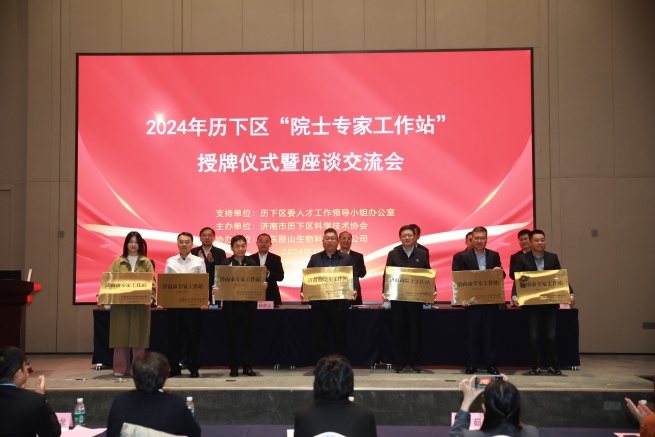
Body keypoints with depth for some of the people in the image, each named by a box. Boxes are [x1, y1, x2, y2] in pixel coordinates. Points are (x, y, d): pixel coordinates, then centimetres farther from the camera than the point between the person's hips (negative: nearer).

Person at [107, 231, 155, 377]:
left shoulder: (146, 263, 8)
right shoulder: (118, 262, 8)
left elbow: (152, 283, 2)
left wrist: (150, 297, -14)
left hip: (140, 305, 0)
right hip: (120, 304, 0)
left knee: (139, 336, 1)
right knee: (120, 336, 1)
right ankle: (120, 368, 8)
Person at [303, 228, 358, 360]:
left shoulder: (347, 258, 8)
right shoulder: (315, 258, 12)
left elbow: (354, 276, 2)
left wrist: (354, 290, -16)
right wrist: (303, 292, -9)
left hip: (339, 303, -1)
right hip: (319, 303, 1)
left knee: (339, 335, 4)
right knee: (319, 336, 5)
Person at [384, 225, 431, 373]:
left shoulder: (422, 254, 6)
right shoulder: (393, 254, 4)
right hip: (397, 298, 0)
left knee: (415, 330, 5)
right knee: (398, 330, 5)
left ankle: (414, 361, 15)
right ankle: (399, 362, 12)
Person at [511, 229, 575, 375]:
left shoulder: (553, 258, 7)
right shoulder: (522, 259, 0)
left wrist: (571, 294, -10)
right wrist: (514, 296, -21)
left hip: (550, 303, 2)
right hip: (531, 303, -2)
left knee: (552, 336, 2)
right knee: (533, 336, 1)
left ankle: (552, 365, 15)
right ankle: (535, 366, 12)